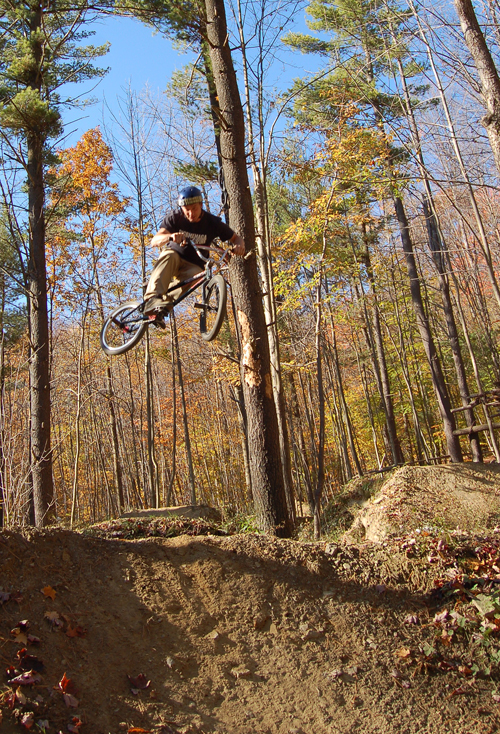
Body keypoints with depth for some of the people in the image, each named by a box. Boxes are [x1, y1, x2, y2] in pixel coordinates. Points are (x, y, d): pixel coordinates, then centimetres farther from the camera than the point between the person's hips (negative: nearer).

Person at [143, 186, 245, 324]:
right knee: (169, 255, -36)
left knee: (193, 274, -36)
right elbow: (154, 241, -23)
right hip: (174, 258, 0)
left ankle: (162, 305, -39)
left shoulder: (212, 223, -11)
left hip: (193, 265, 0)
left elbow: (236, 238, -3)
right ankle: (153, 299, -51)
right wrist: (170, 236, -45)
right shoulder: (174, 217, -13)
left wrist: (239, 245, -28)